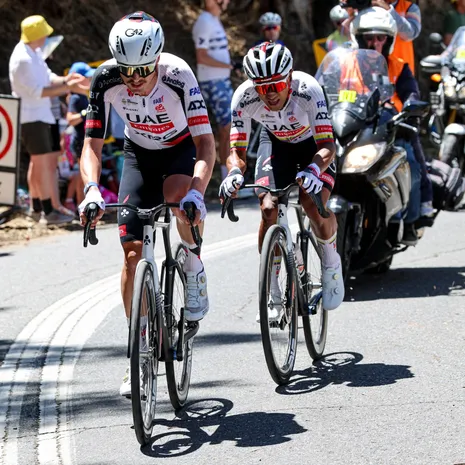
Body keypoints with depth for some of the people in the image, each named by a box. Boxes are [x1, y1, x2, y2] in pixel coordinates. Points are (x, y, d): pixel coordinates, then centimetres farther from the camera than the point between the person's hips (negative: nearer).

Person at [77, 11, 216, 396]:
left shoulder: (177, 76, -33)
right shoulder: (106, 80, -26)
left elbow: (206, 144, -36)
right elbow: (92, 145, -21)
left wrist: (196, 191, -53)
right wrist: (92, 189, -40)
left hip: (181, 151, -2)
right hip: (139, 155, 2)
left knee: (180, 200, -37)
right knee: (133, 253, -8)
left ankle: (194, 269, -7)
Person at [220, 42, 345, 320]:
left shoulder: (308, 90, -38)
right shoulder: (245, 97, -31)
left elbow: (328, 145, -40)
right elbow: (237, 150, -24)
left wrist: (313, 170, -60)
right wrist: (235, 172, -47)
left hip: (314, 142, -2)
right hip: (275, 142, 2)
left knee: (314, 204, -26)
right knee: (269, 208, -18)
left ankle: (331, 263, 5)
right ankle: (272, 295, -3)